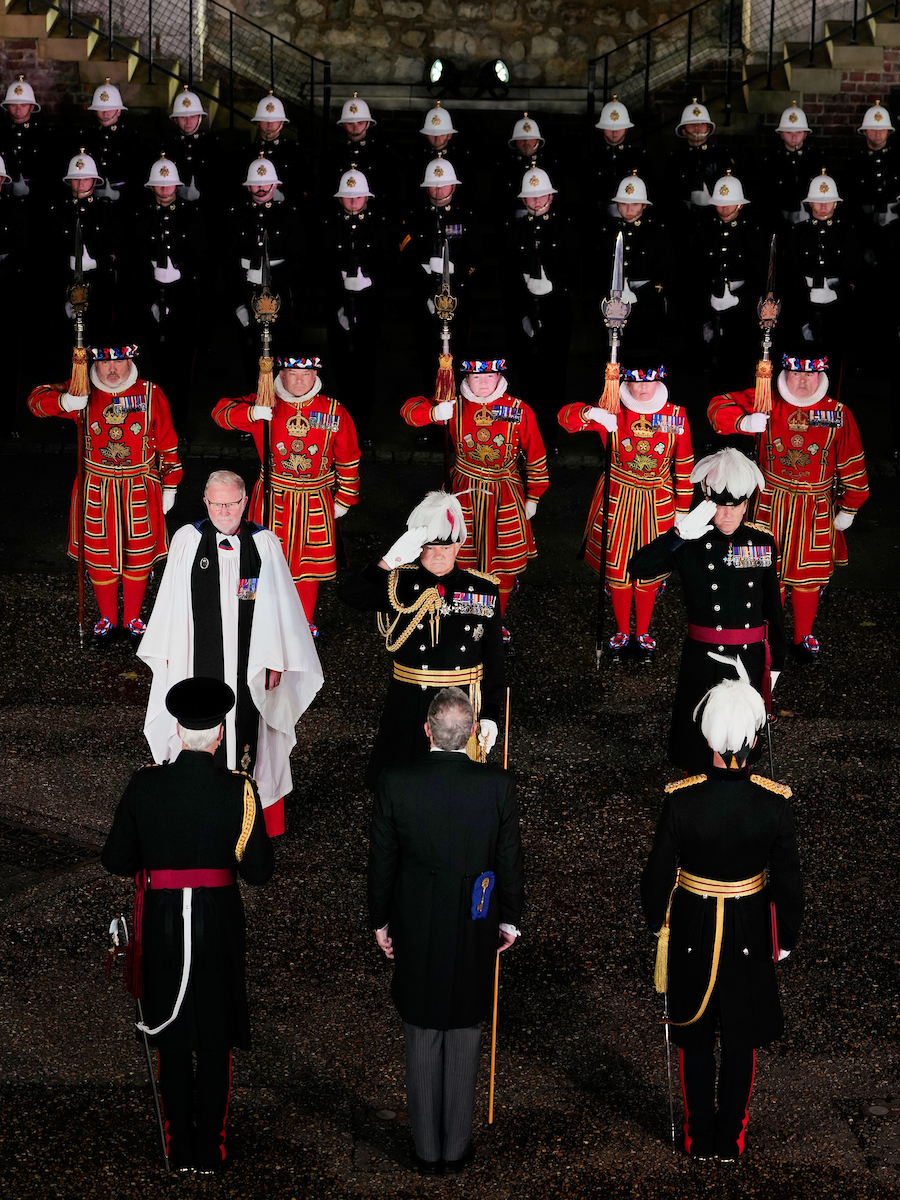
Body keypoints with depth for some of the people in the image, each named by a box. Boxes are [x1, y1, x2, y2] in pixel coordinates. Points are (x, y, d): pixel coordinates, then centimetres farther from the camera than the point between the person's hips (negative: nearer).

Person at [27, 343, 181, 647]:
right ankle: (107, 621, 26)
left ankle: (133, 619, 25)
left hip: (140, 492, 0)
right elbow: (37, 399, -7)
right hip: (96, 492, 1)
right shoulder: (83, 392, -3)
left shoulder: (151, 394, -4)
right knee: (100, 557, 8)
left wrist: (169, 486, 4)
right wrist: (65, 400, -28)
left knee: (138, 557, 7)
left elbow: (167, 444, 2)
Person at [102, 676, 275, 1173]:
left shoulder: (144, 785, -9)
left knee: (172, 1042, 15)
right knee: (214, 1042, 13)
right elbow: (259, 871, -11)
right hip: (219, 923, -1)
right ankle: (210, 1151, 20)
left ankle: (181, 1150, 22)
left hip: (162, 924, 1)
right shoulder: (238, 790, -13)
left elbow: (115, 860, -2)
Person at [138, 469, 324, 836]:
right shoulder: (187, 540, -2)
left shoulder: (265, 544, -3)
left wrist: (275, 661, 1)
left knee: (246, 733, 8)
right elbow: (172, 604, 4)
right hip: (199, 661, 0)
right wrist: (172, 655, 4)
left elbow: (278, 607, 1)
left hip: (248, 664, 0)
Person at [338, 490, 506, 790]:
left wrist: (490, 714, -2)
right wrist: (391, 560, -28)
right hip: (409, 707, 0)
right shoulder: (399, 583, -1)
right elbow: (349, 594, -18)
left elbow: (494, 658, 3)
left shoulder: (483, 590, 1)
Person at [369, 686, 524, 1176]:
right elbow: (510, 858, -3)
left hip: (415, 930, 0)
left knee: (421, 1041, 13)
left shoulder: (395, 782, -14)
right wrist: (509, 919, 12)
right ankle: (457, 1148, 24)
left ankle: (427, 1151, 23)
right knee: (464, 1041, 14)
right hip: (474, 933, 0)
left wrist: (380, 920, 9)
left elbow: (381, 857, -5)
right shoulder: (497, 785, -14)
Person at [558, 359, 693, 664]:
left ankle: (643, 633, 27)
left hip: (658, 506, 0)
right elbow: (565, 415, -18)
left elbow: (684, 465, 2)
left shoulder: (676, 416, -5)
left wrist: (683, 509, 2)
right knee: (617, 570, 9)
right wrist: (592, 414, -39)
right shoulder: (612, 413, -8)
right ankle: (622, 632, 28)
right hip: (617, 502, 0)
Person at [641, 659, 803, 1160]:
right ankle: (731, 1140, 27)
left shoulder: (681, 800, -21)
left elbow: (659, 873, -10)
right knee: (741, 1041, 17)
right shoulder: (775, 803, -19)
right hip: (750, 931, 0)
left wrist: (656, 917, 9)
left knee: (696, 1039, 17)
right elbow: (789, 882, -9)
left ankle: (700, 1138, 28)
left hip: (692, 930, 0)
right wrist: (786, 937, 7)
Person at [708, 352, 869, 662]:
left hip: (815, 511, 0)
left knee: (807, 577, 10)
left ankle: (803, 637, 30)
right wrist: (744, 422, -26)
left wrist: (848, 509, 3)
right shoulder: (766, 403, -6)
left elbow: (852, 466, 1)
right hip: (770, 506, 0)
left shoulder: (838, 414, -6)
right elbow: (719, 406, -6)